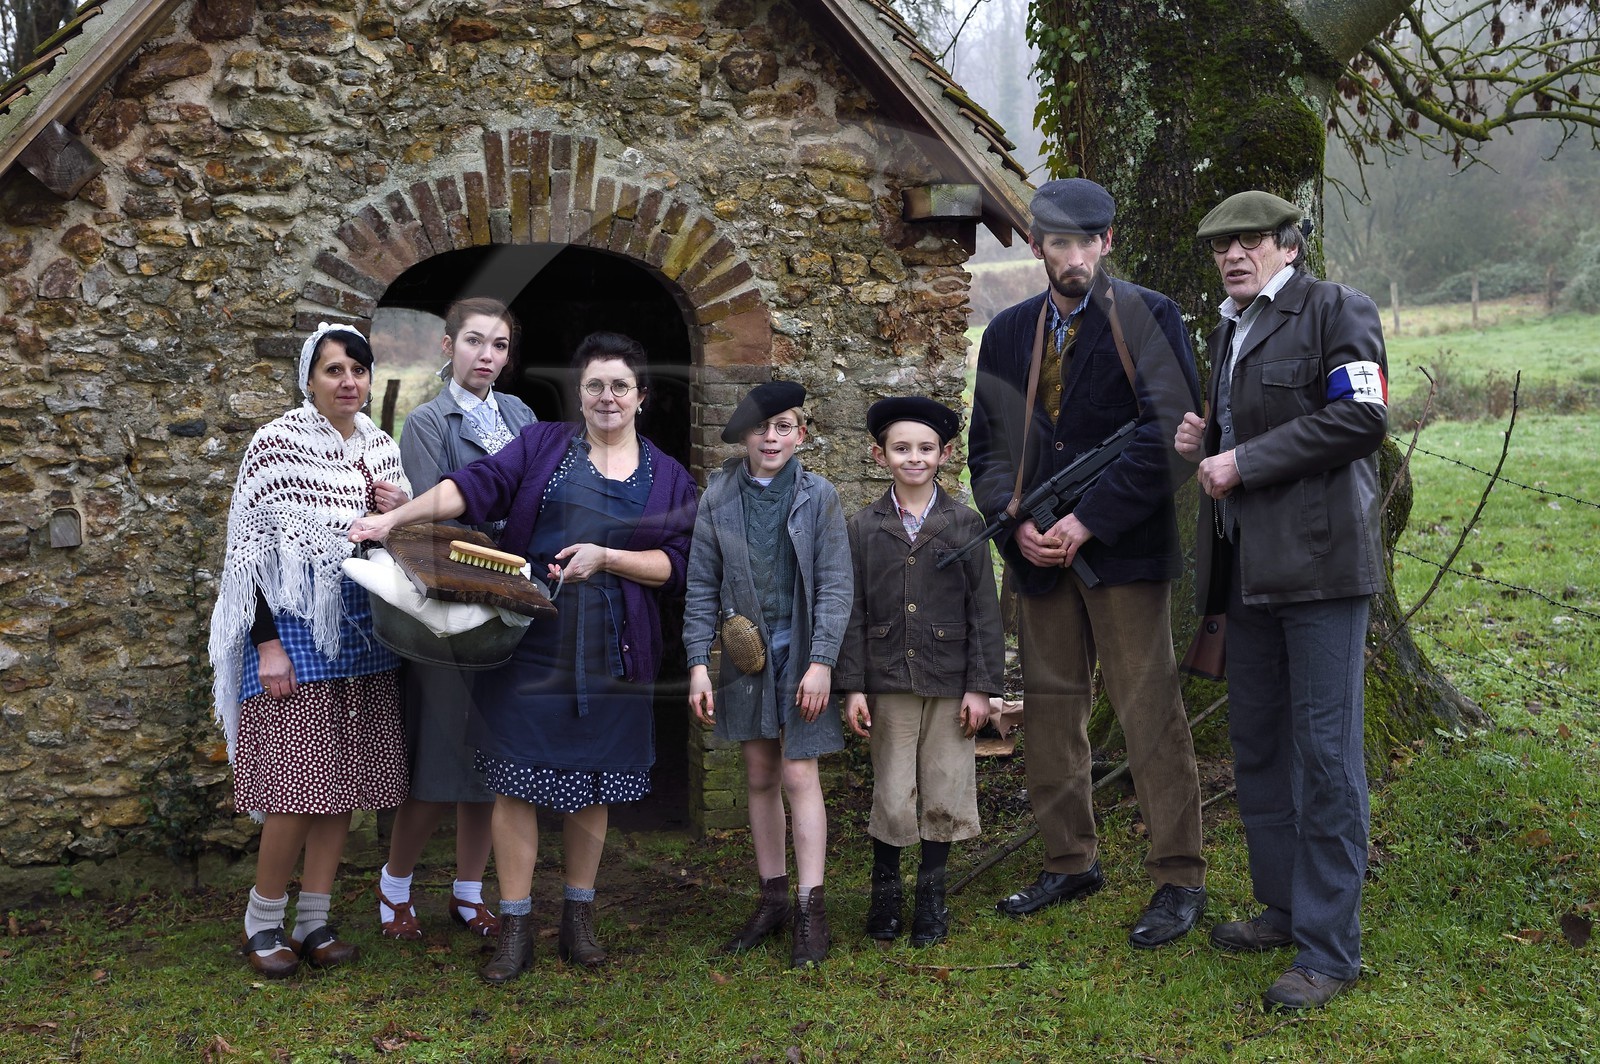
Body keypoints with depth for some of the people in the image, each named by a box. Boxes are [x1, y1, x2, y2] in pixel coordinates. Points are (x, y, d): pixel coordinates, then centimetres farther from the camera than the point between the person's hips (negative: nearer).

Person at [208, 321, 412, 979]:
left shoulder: (381, 448, 11)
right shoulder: (277, 445, -6)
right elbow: (251, 547, -8)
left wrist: (399, 513, -3)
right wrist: (268, 643, -14)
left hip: (361, 630, 6)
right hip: (295, 627, -5)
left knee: (343, 781, 7)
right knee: (297, 784, -7)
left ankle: (314, 919, 18)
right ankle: (263, 920, 11)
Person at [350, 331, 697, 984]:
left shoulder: (668, 477, 10)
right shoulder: (543, 444, 7)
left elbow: (673, 565, 2)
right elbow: (476, 485, -7)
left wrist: (605, 558, -14)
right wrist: (396, 516, -20)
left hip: (609, 654, 1)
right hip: (529, 642, -1)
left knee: (591, 785, 9)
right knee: (517, 780, -1)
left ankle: (578, 918, 25)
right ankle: (514, 927, 11)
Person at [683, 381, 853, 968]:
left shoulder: (819, 496, -6)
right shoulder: (718, 497, -1)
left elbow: (835, 584, -7)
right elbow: (702, 586, 2)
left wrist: (821, 662, -13)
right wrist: (699, 662, -4)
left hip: (802, 655, -3)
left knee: (798, 775, -4)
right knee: (759, 777, 11)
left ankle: (810, 909, 3)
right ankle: (772, 898, 22)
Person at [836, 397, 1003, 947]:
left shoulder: (964, 524, 1)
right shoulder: (864, 527, 3)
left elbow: (984, 609, 1)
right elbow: (854, 612, 3)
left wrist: (982, 685, -3)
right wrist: (853, 685, -2)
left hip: (950, 680, 0)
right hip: (888, 681, 0)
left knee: (944, 792, 6)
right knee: (892, 795, 2)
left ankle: (931, 894, 23)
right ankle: (885, 891, 22)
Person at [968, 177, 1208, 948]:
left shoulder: (1147, 318, -3)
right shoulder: (1009, 332, 12)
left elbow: (1166, 436, -11)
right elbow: (987, 445, 13)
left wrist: (1088, 521, -16)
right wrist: (1018, 524, -4)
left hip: (1125, 548, -5)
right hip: (1040, 552, 5)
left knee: (1150, 714, -3)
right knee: (1049, 709, 10)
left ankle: (1178, 879, 7)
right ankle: (1070, 862, 24)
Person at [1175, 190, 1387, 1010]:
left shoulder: (1334, 310, -3)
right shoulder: (1226, 334, 21)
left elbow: (1362, 418, -16)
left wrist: (1243, 462, -15)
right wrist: (1204, 442, 9)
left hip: (1318, 559, -9)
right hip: (1247, 566, 9)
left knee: (1324, 749, -6)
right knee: (1256, 744, 14)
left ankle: (1329, 948, 0)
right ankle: (1283, 906, 28)